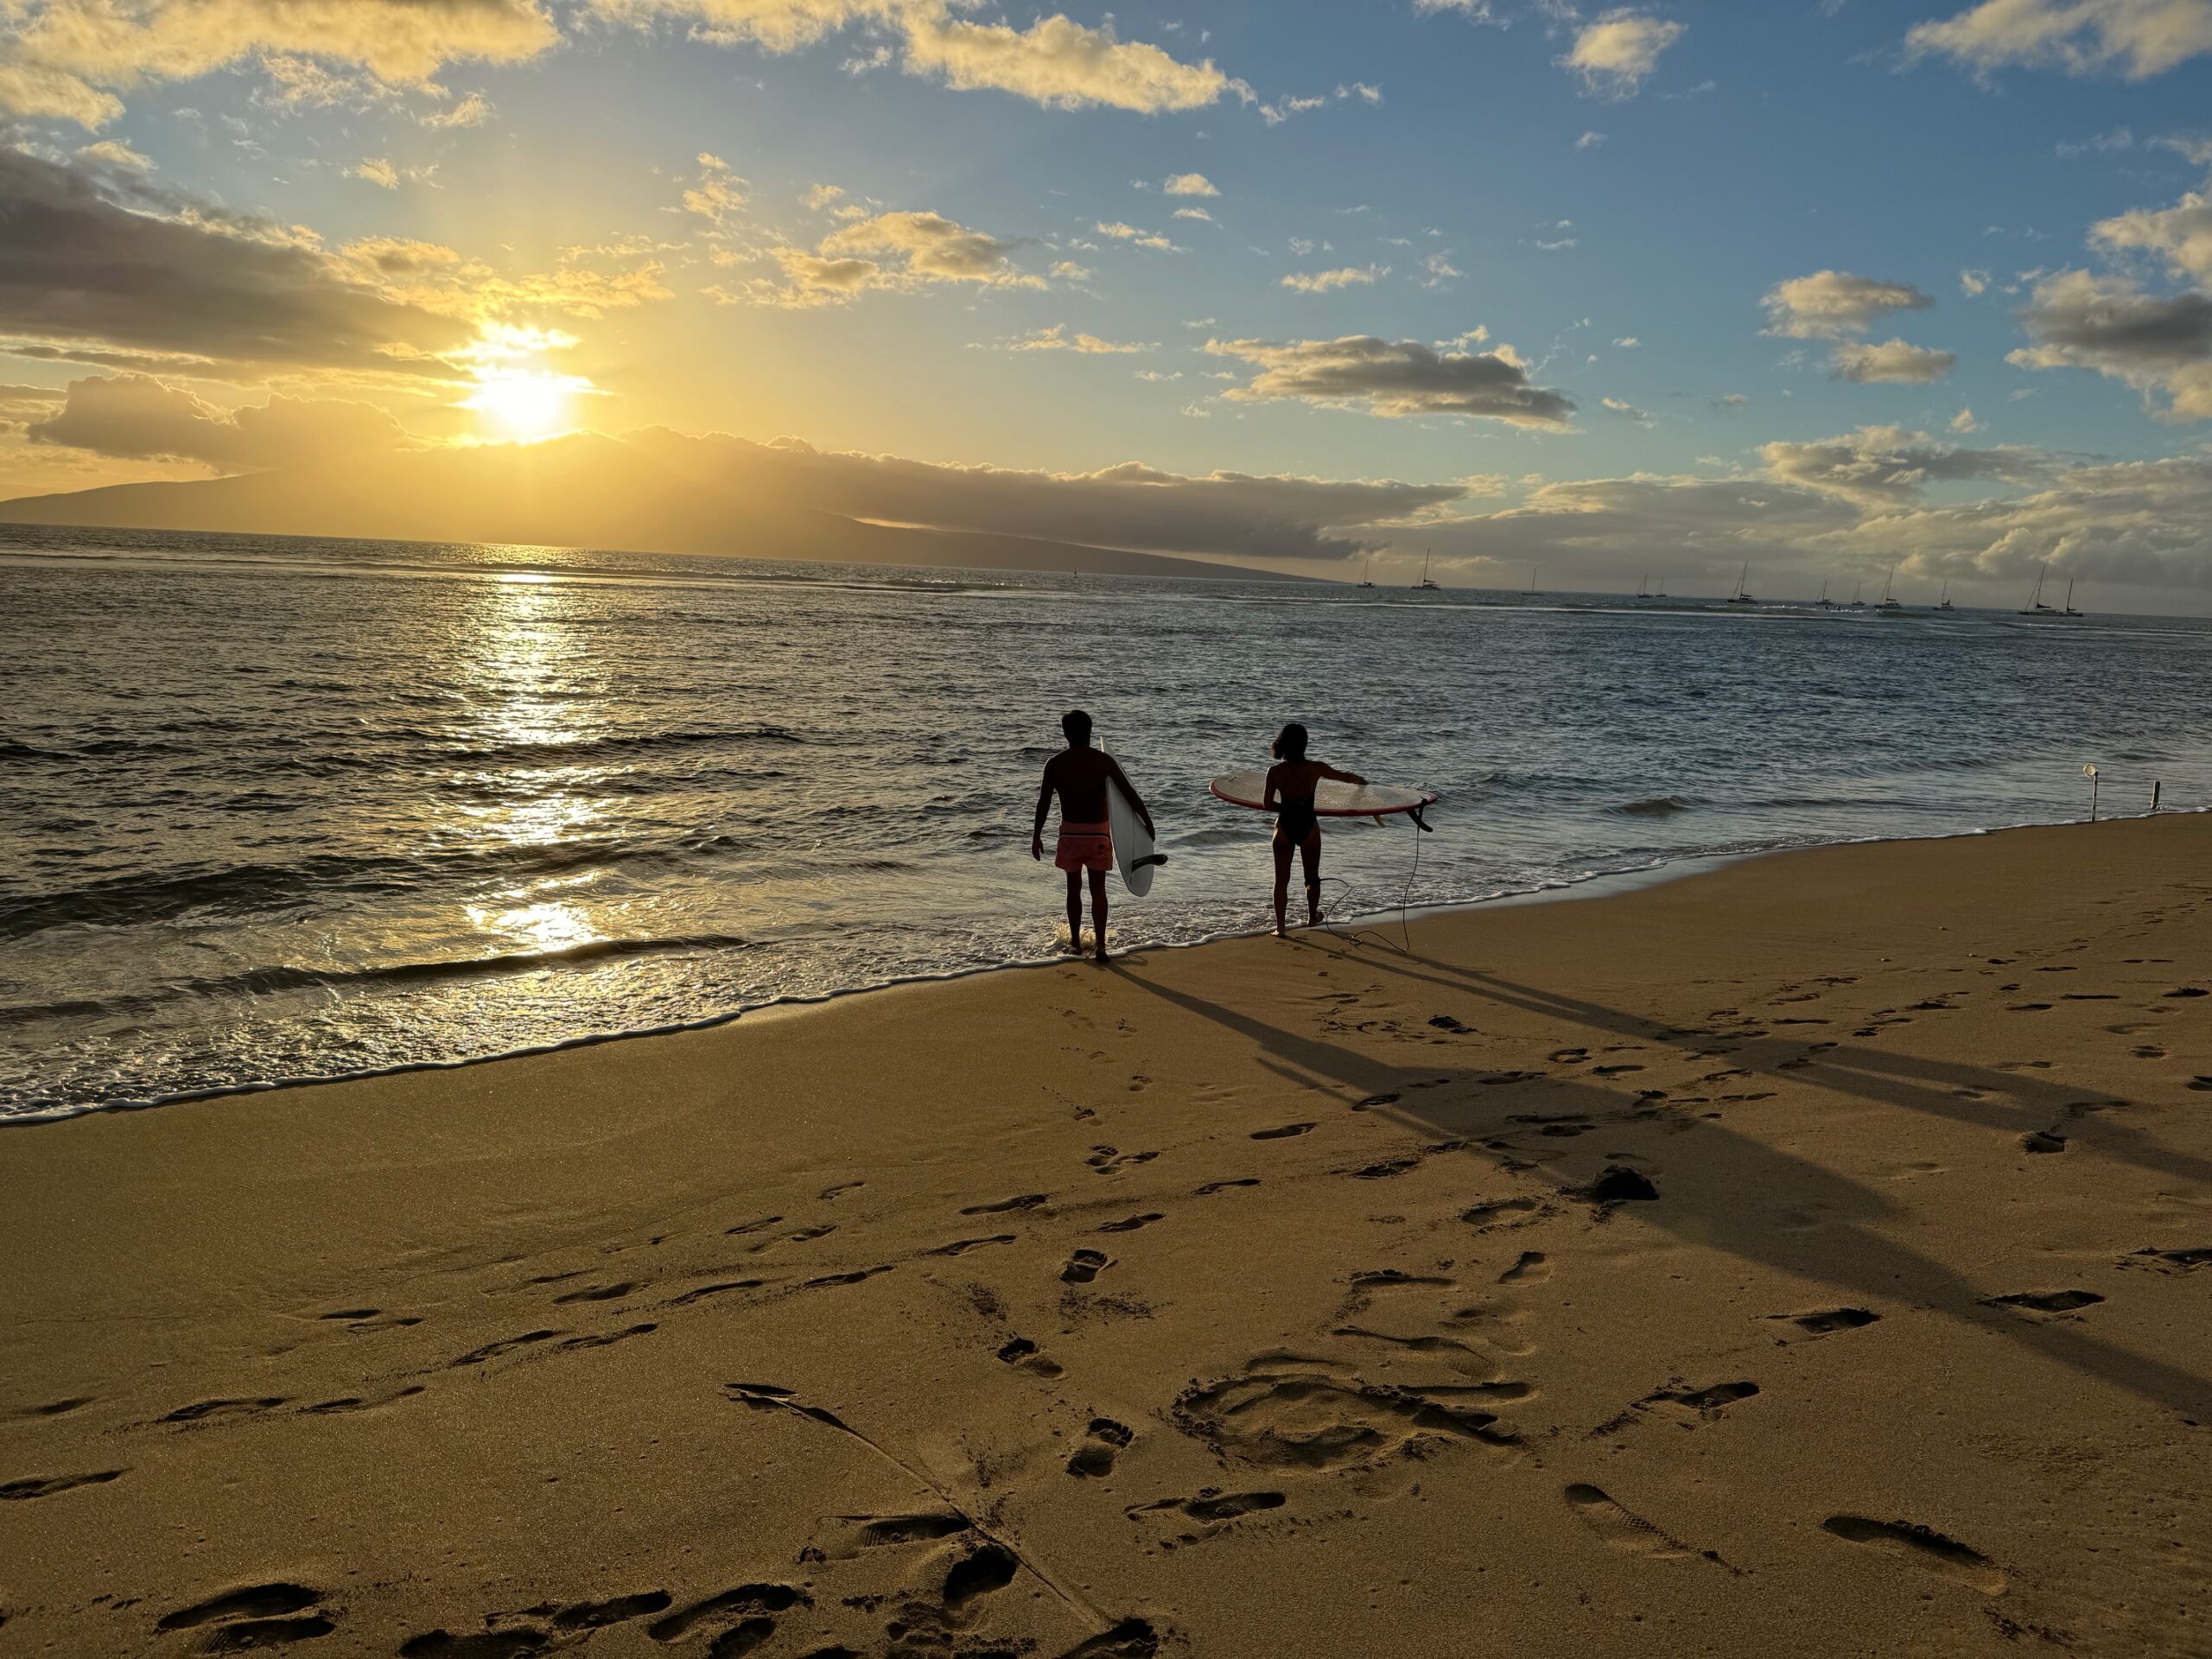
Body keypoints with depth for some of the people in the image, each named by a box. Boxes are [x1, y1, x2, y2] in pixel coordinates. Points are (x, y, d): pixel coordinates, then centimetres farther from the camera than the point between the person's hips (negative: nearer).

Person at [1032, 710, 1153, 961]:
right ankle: (1101, 945, 0)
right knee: (1098, 890, 6)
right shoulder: (1103, 760, -6)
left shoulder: (1055, 764, -5)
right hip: (1098, 832, 0)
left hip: (1070, 832, 1)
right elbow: (1130, 793, -7)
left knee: (1074, 889, 14)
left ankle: (1075, 943, 22)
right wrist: (1147, 822, 3)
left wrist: (1036, 836, 7)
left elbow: (1044, 803, -3)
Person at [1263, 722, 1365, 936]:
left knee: (1281, 879, 12)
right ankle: (1312, 917, 39)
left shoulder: (1274, 772, -12)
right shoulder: (1315, 769, -13)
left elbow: (1268, 804, -3)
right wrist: (1361, 780, 26)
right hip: (1309, 828, 0)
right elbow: (1345, 777, 5)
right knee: (1312, 878, 21)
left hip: (1285, 828, 0)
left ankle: (1280, 925, 11)